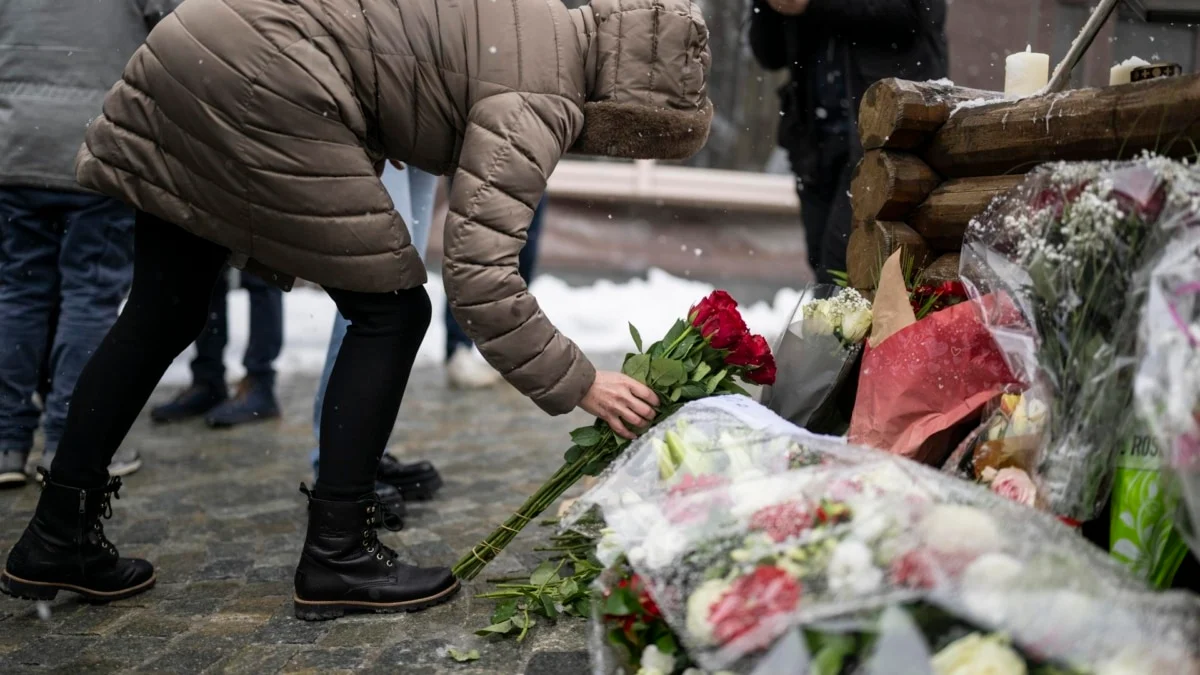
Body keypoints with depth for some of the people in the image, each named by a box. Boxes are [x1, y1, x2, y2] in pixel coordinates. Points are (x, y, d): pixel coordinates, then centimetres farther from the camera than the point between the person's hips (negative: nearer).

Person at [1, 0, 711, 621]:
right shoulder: (539, 96, -14)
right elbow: (480, 280, -21)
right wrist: (580, 383, -11)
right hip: (262, 81, -10)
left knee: (164, 313, 15)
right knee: (390, 310, 0)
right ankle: (336, 558, 6)